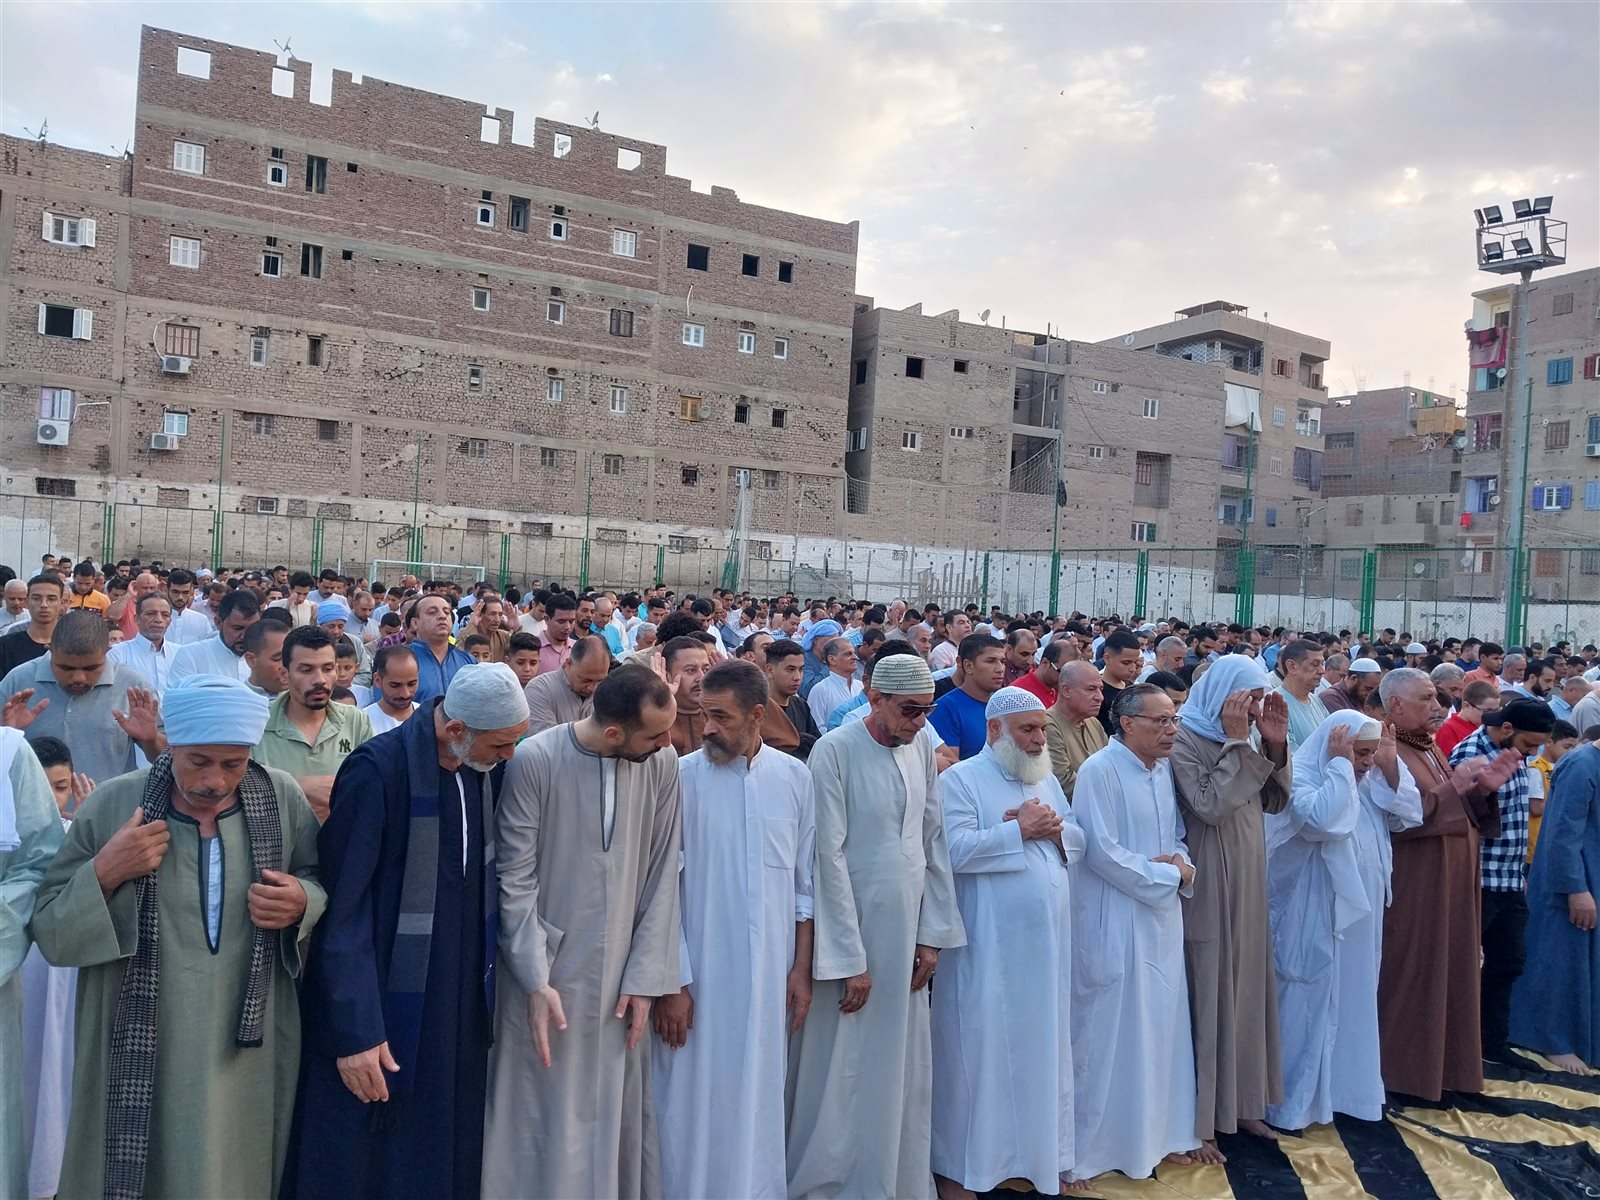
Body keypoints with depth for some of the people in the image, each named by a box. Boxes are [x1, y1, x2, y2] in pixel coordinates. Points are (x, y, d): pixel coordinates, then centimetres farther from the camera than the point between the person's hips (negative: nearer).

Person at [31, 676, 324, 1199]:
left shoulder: (283, 799, -5)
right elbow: (49, 932, -2)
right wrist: (102, 875, -18)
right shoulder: (111, 805, -7)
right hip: (140, 1054, -1)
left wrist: (302, 903, -15)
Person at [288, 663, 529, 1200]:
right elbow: (343, 907, -19)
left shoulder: (490, 768, -4)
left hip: (463, 999, 5)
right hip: (387, 1002, -5)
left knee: (445, 1155, 17)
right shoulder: (377, 769, -22)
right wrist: (355, 1029, -18)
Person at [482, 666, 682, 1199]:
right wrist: (536, 982, -12)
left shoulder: (662, 762, -6)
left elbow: (662, 876, -2)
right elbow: (516, 880, -10)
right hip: (546, 972, -2)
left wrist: (645, 977, -4)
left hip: (621, 975, 3)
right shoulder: (534, 761, -15)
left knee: (617, 1116, 12)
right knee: (544, 1120, 7)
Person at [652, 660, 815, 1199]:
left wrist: (802, 970, 5)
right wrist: (671, 982, -8)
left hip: (771, 975, 2)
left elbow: (806, 884, 6)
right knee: (695, 1100, 7)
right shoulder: (681, 778, -8)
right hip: (698, 974, -2)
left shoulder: (795, 778, 0)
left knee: (758, 1098, 13)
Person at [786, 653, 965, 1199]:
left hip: (905, 931, 5)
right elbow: (829, 856, -14)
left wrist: (931, 936, 5)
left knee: (902, 1069, 14)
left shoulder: (922, 748, 3)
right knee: (842, 1071, 5)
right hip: (850, 928, -5)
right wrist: (851, 958, -14)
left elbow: (933, 843, 7)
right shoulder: (836, 750, -14)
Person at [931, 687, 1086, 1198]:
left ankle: (1040, 1151, 30)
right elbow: (956, 850, -19)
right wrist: (1020, 831, -16)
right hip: (989, 942, -6)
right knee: (981, 1046, 1)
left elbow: (1079, 840, 14)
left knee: (1044, 1041, 14)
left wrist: (1055, 829, -8)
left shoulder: (1047, 779, 14)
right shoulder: (960, 780, -7)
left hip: (1046, 937, 6)